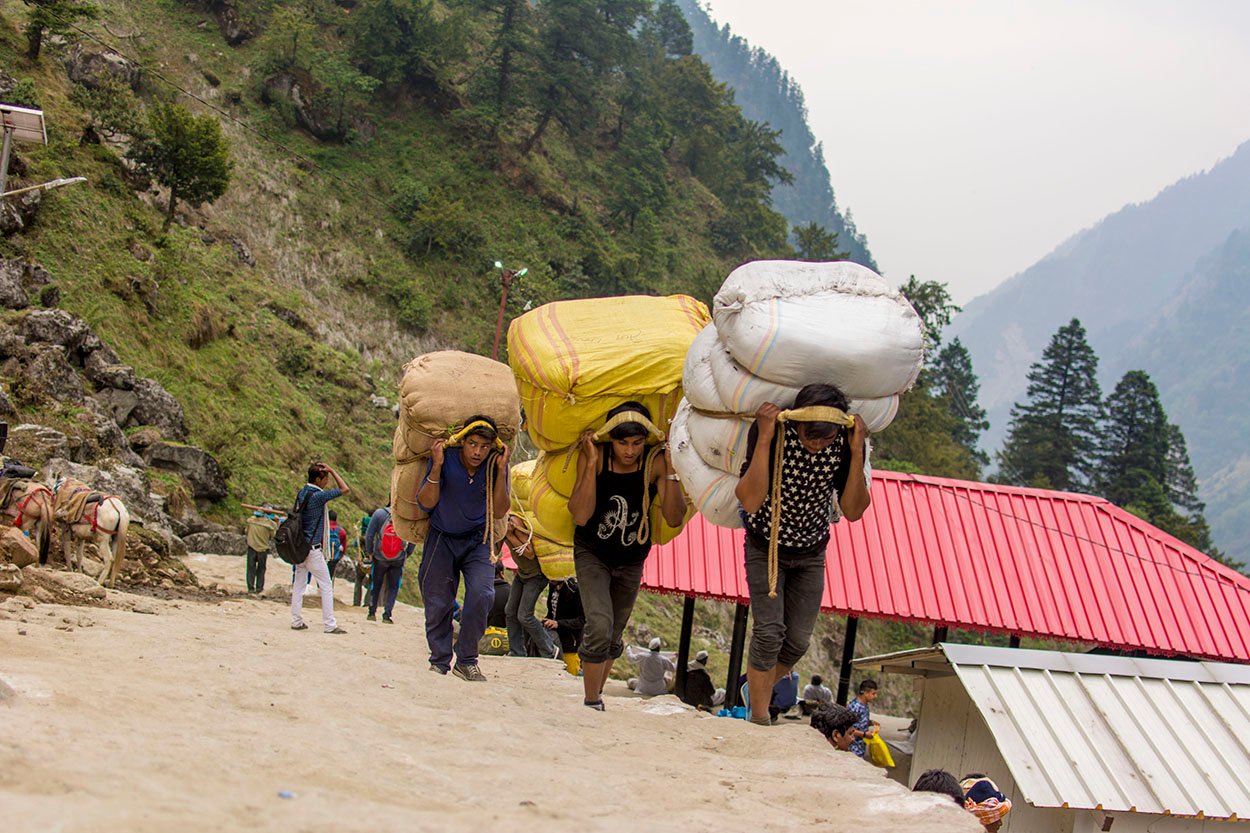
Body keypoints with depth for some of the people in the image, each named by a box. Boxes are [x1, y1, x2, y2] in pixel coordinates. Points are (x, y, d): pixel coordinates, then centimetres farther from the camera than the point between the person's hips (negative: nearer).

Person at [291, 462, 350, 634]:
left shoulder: (301, 493, 8)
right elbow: (345, 489, -13)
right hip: (312, 547, -8)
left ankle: (296, 621, 11)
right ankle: (330, 624, -4)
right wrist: (332, 470, -10)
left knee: (299, 584, 11)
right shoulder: (317, 496, -18)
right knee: (326, 586, -2)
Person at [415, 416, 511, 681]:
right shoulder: (446, 458, -15)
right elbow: (426, 503, -15)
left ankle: (466, 660, -7)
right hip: (442, 539, 0)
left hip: (477, 540, 0)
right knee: (437, 602, 2)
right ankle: (439, 661, 19)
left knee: (482, 594, -19)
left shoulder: (494, 465, -11)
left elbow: (499, 512, -12)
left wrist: (501, 471, -21)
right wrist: (437, 467, -28)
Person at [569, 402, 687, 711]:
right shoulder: (594, 456, -21)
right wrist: (592, 462, -33)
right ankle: (591, 703, -10)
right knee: (600, 626, -22)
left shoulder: (655, 463, -19)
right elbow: (580, 515, -29)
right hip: (592, 554, -2)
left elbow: (674, 518, -25)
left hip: (631, 561, 2)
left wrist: (671, 468, -33)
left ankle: (596, 697, 32)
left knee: (613, 637, 13)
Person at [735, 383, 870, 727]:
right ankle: (759, 720, -1)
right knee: (769, 632, -14)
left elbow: (853, 511, -22)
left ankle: (757, 691, 32)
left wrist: (856, 453, -33)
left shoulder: (847, 442, -22)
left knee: (798, 640, 6)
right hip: (766, 546, -3)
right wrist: (764, 439, -44)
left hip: (811, 553, 3)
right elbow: (750, 501, -36)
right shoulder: (772, 430, -30)